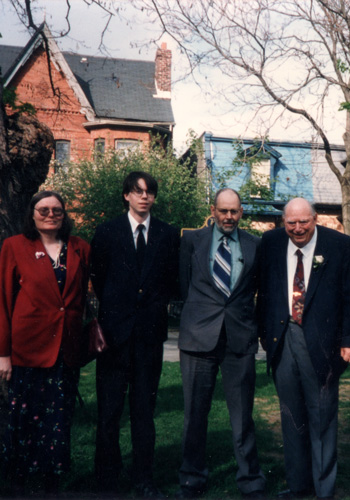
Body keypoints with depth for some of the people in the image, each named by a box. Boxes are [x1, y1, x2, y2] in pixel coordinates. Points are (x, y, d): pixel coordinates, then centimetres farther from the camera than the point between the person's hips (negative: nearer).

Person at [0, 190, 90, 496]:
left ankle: (52, 480, 27)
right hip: (29, 348, -2)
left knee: (59, 418, 9)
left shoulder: (80, 249, 7)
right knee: (25, 416, 9)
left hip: (67, 350, 2)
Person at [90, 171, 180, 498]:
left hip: (150, 331, 1)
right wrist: (108, 316, 6)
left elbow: (170, 280, 12)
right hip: (115, 329, -1)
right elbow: (97, 278, 8)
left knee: (144, 408, 9)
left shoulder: (168, 235, 9)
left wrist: (158, 306, 3)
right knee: (109, 409, 3)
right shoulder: (107, 232, 5)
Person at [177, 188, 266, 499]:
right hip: (200, 336, 0)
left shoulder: (255, 245, 9)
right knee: (195, 414, 8)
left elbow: (255, 287, 16)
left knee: (243, 415, 7)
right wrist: (201, 311, 8)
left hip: (241, 338, 0)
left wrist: (237, 309, 8)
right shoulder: (192, 240, 8)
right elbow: (185, 285, 11)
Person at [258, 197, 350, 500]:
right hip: (282, 339, 3)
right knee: (291, 416, 14)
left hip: (320, 341, -3)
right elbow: (264, 290, 10)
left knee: (322, 417, 6)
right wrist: (264, 332, 7)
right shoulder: (270, 242, 4)